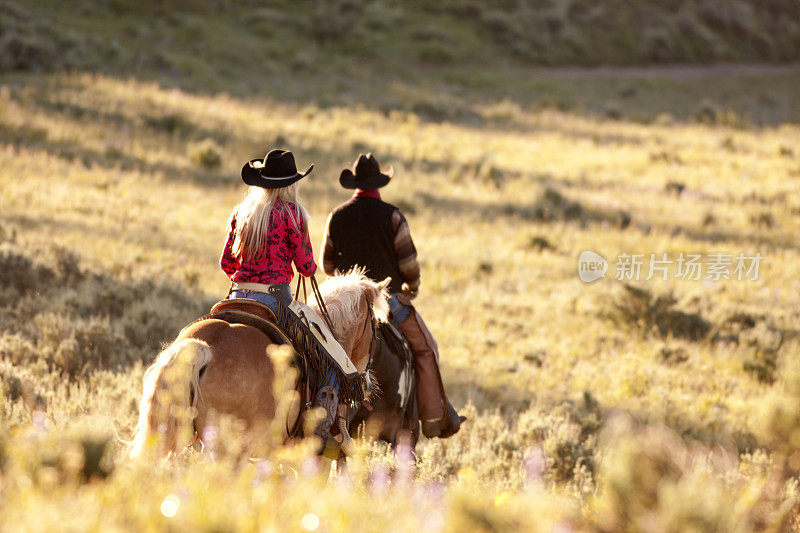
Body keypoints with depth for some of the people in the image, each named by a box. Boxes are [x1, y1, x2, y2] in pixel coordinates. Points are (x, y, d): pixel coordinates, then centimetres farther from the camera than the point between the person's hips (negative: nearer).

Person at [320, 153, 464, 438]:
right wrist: (412, 288, 10)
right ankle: (434, 419, 2)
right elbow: (408, 262, -10)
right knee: (425, 349, 7)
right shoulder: (392, 216, -10)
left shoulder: (337, 217, 1)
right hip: (389, 297, -4)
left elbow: (327, 264, 8)